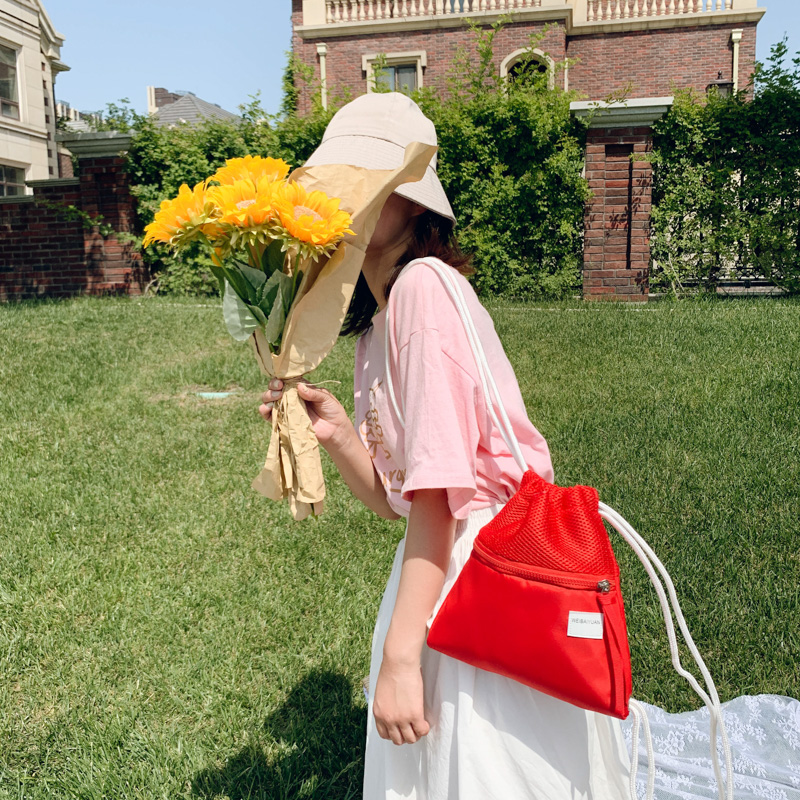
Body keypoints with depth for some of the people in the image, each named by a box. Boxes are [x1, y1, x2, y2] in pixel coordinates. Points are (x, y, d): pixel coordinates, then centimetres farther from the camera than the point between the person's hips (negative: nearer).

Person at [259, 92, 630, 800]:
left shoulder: (423, 284, -16)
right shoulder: (371, 325, 11)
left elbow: (438, 487, -20)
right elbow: (394, 497, 10)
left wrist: (398, 654, -18)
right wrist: (335, 430, -7)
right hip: (439, 564, 8)